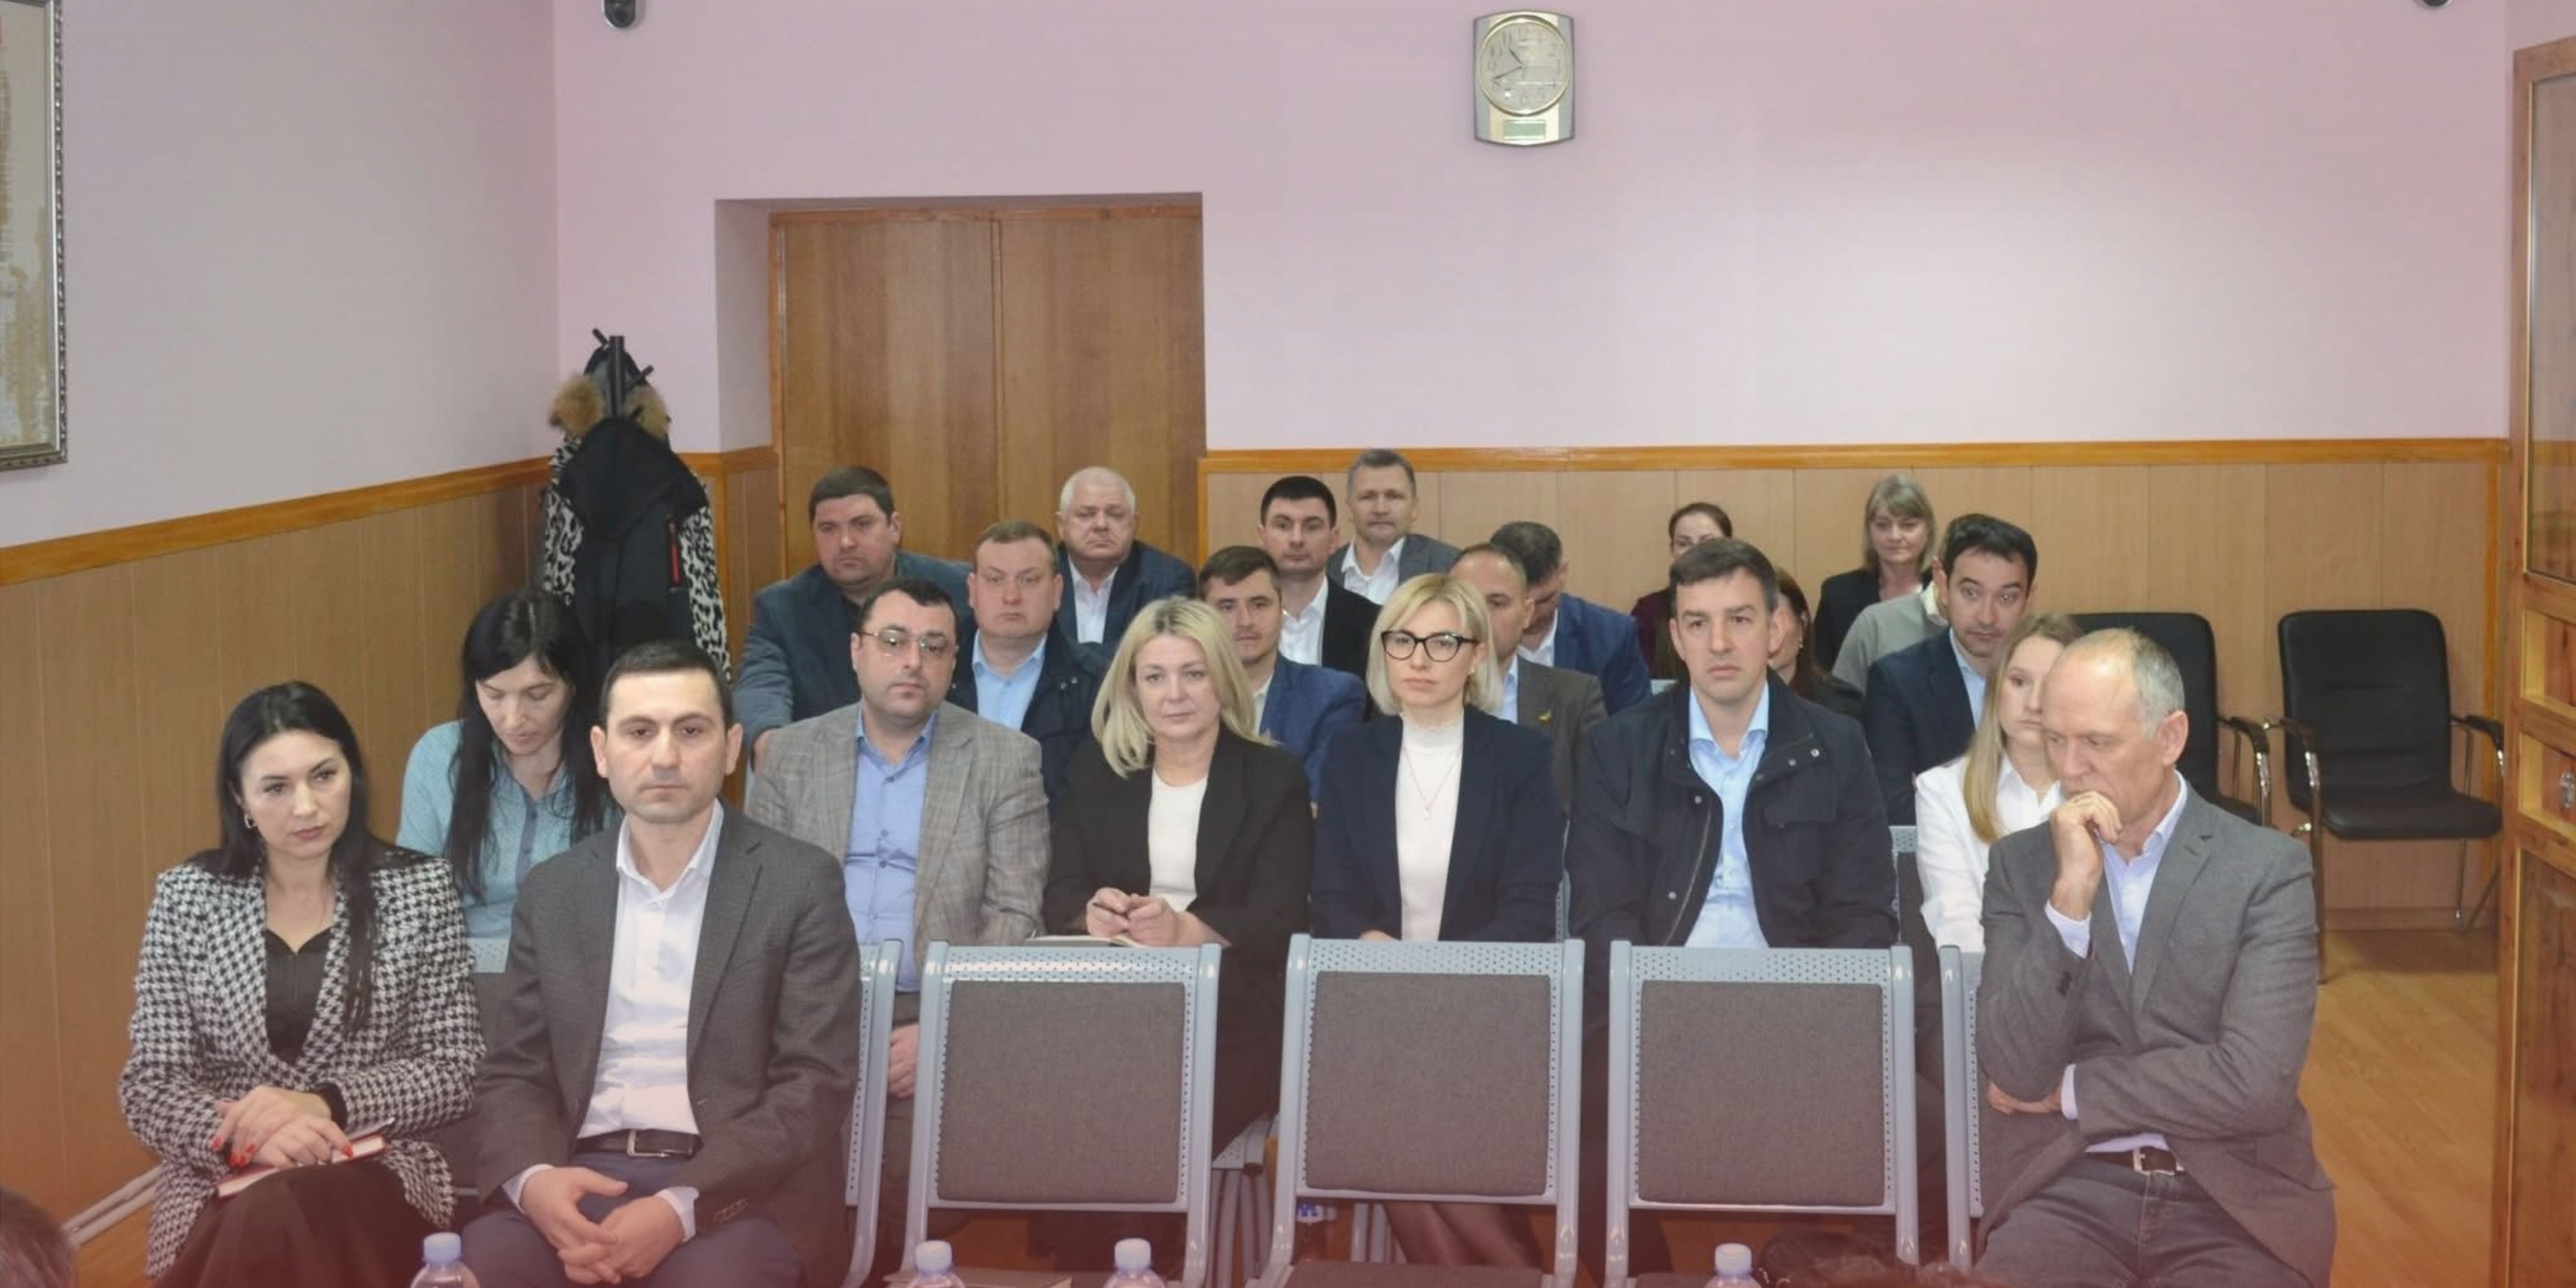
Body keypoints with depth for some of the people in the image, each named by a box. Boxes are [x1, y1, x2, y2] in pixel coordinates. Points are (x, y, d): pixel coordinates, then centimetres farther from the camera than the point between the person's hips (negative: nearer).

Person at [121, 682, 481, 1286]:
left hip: (380, 1174, -1)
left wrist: (325, 1104, -16)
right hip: (219, 1184, 1)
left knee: (277, 1222, -36)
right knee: (256, 1227, -35)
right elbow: (147, 1089, 3)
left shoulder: (419, 888, 3)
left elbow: (455, 1073, 1)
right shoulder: (186, 898, 5)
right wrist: (244, 1132, -18)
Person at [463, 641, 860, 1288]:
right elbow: (513, 1075, 11)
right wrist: (533, 1178, -12)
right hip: (579, 1180, 2)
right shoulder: (553, 891, 12)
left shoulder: (799, 883, 1)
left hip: (735, 1188, -2)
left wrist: (682, 1207, -19)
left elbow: (816, 1084, -6)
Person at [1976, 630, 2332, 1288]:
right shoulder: (2021, 863, 6)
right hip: (2065, 1190, 0)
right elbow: (2015, 1073, -6)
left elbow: (2255, 1083, -12)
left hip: (2232, 1194, 0)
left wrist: (2071, 1091, -4)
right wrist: (2071, 893, -14)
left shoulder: (2269, 868, -1)